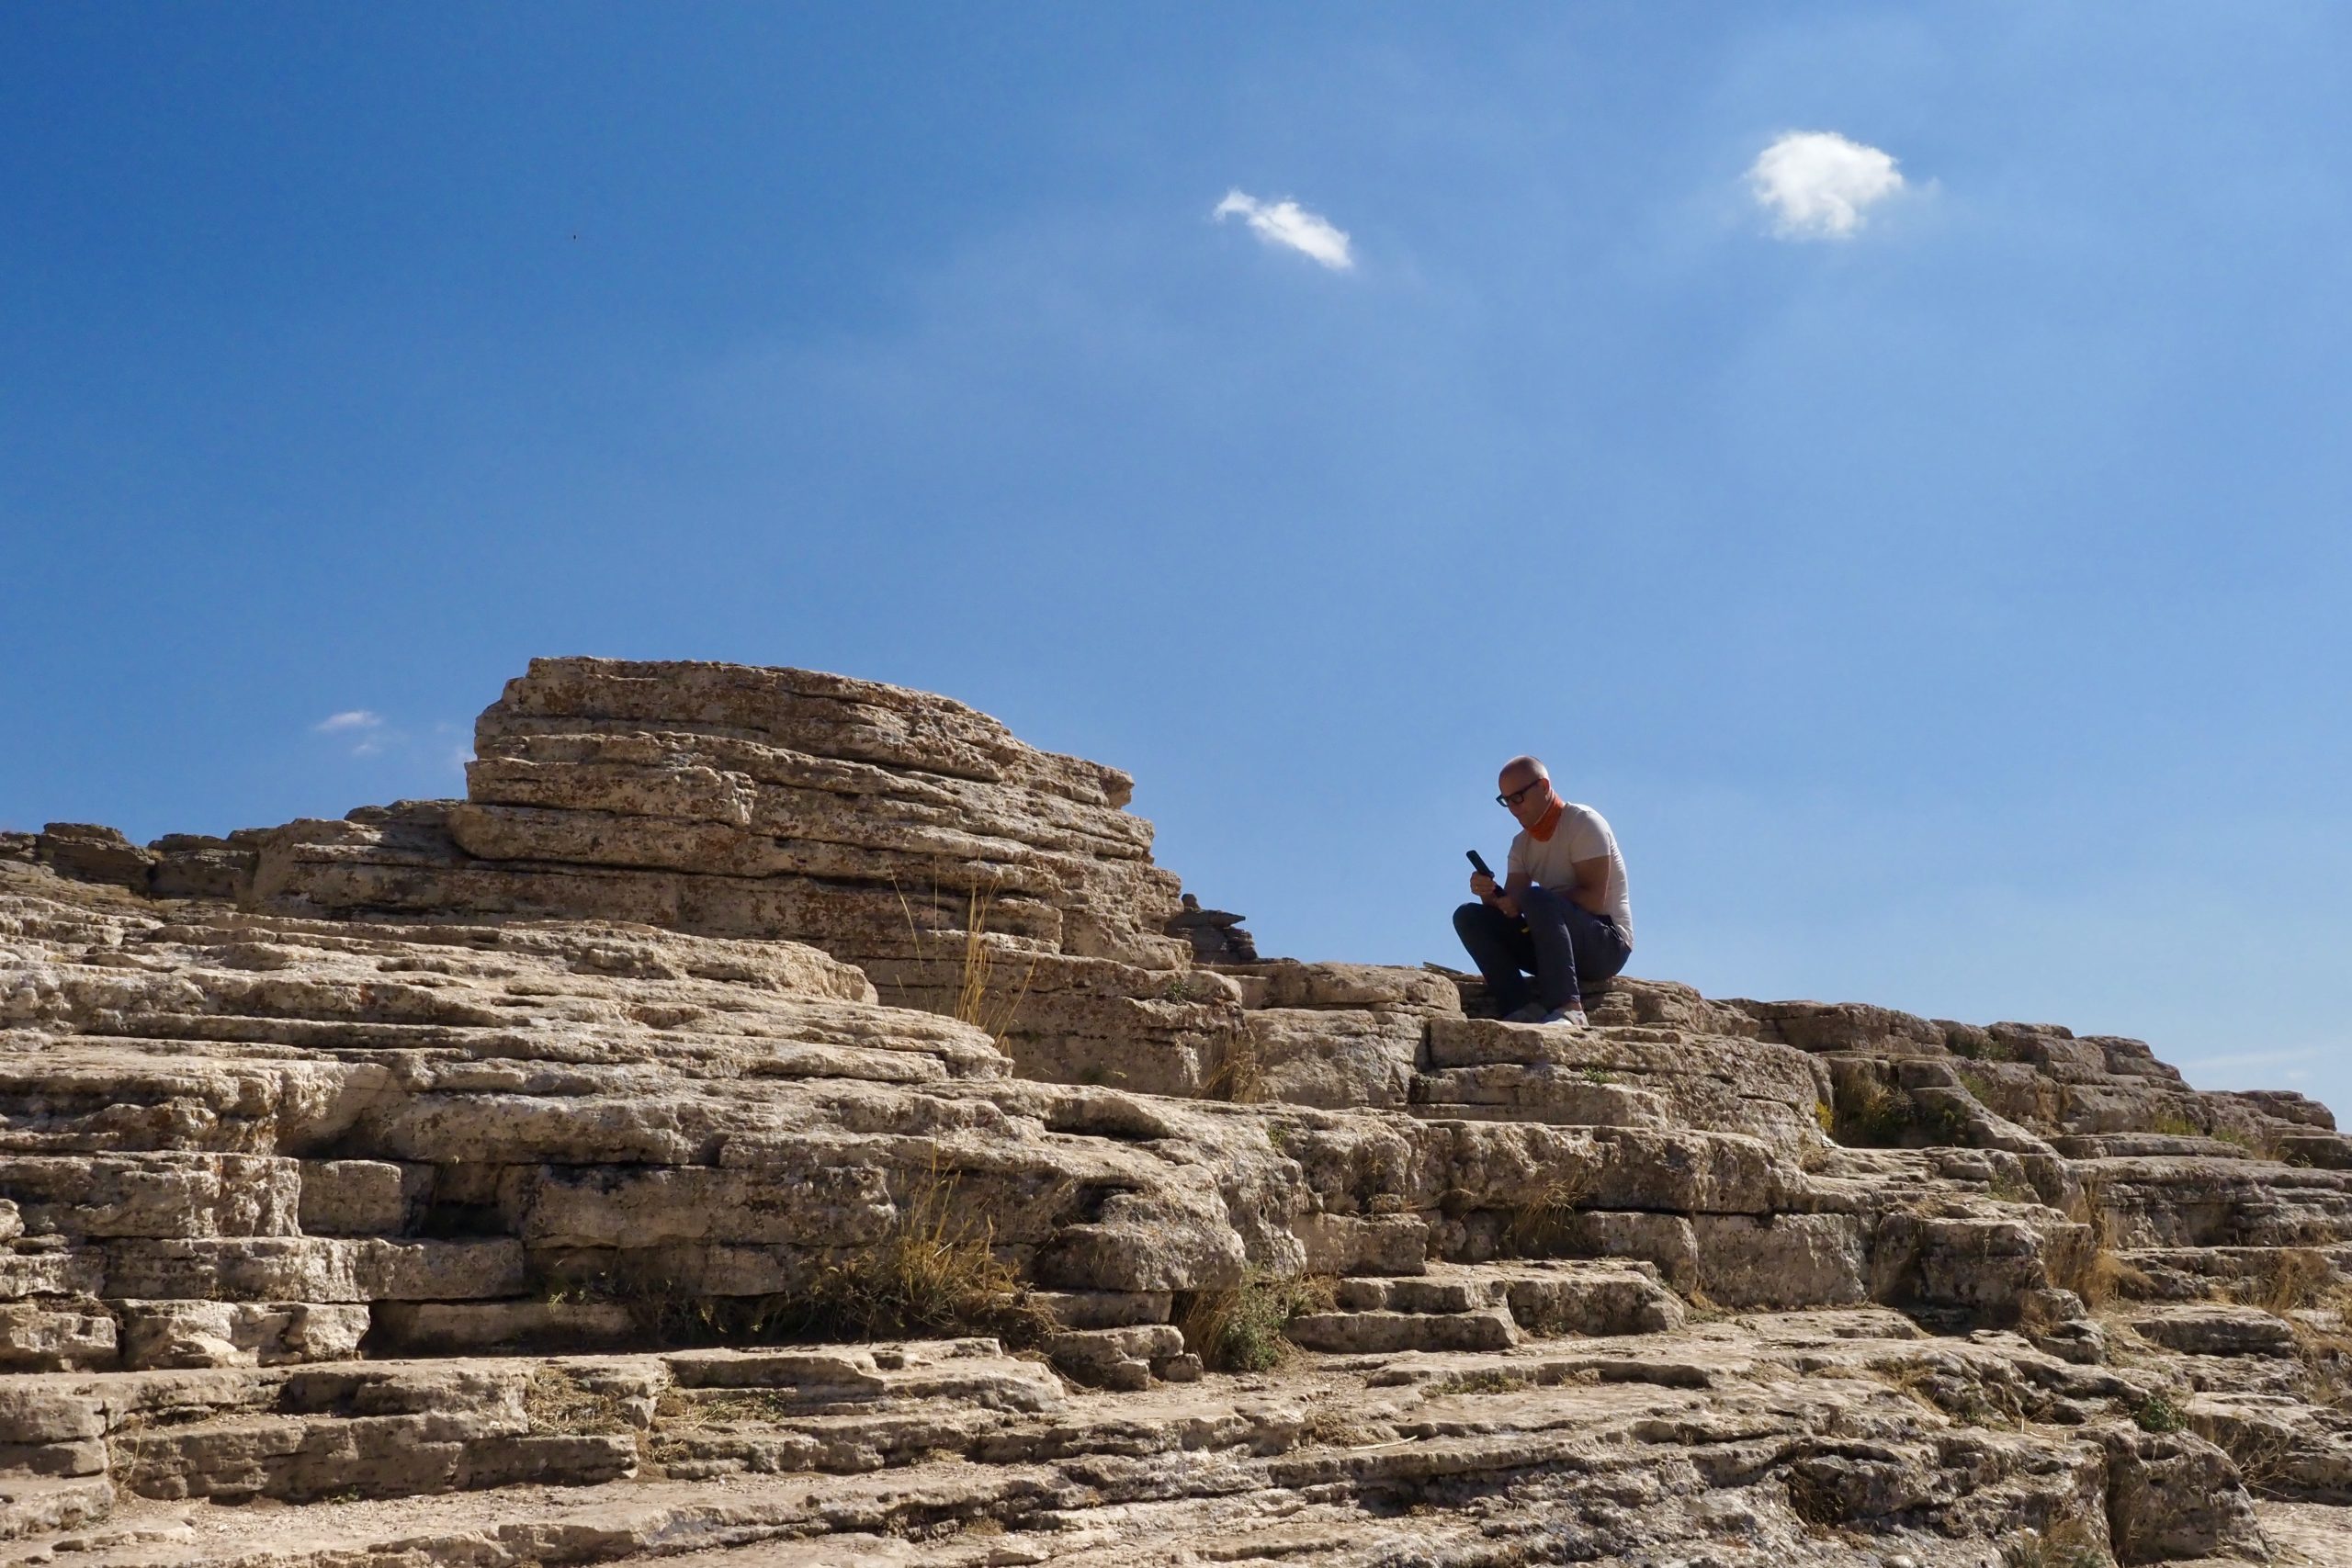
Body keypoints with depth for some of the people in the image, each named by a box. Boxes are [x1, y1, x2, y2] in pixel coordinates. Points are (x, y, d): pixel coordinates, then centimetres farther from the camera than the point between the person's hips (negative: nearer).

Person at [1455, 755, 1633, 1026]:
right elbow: (1510, 906, 3)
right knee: (1469, 916, -7)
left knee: (1536, 899, -33)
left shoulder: (1583, 822, -7)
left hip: (1607, 945, -7)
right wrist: (1489, 894, -19)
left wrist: (1523, 903, -21)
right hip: (1559, 947, 7)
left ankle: (1567, 1008, -41)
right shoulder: (1522, 844, 14)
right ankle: (1523, 1010, -25)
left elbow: (1594, 899, -18)